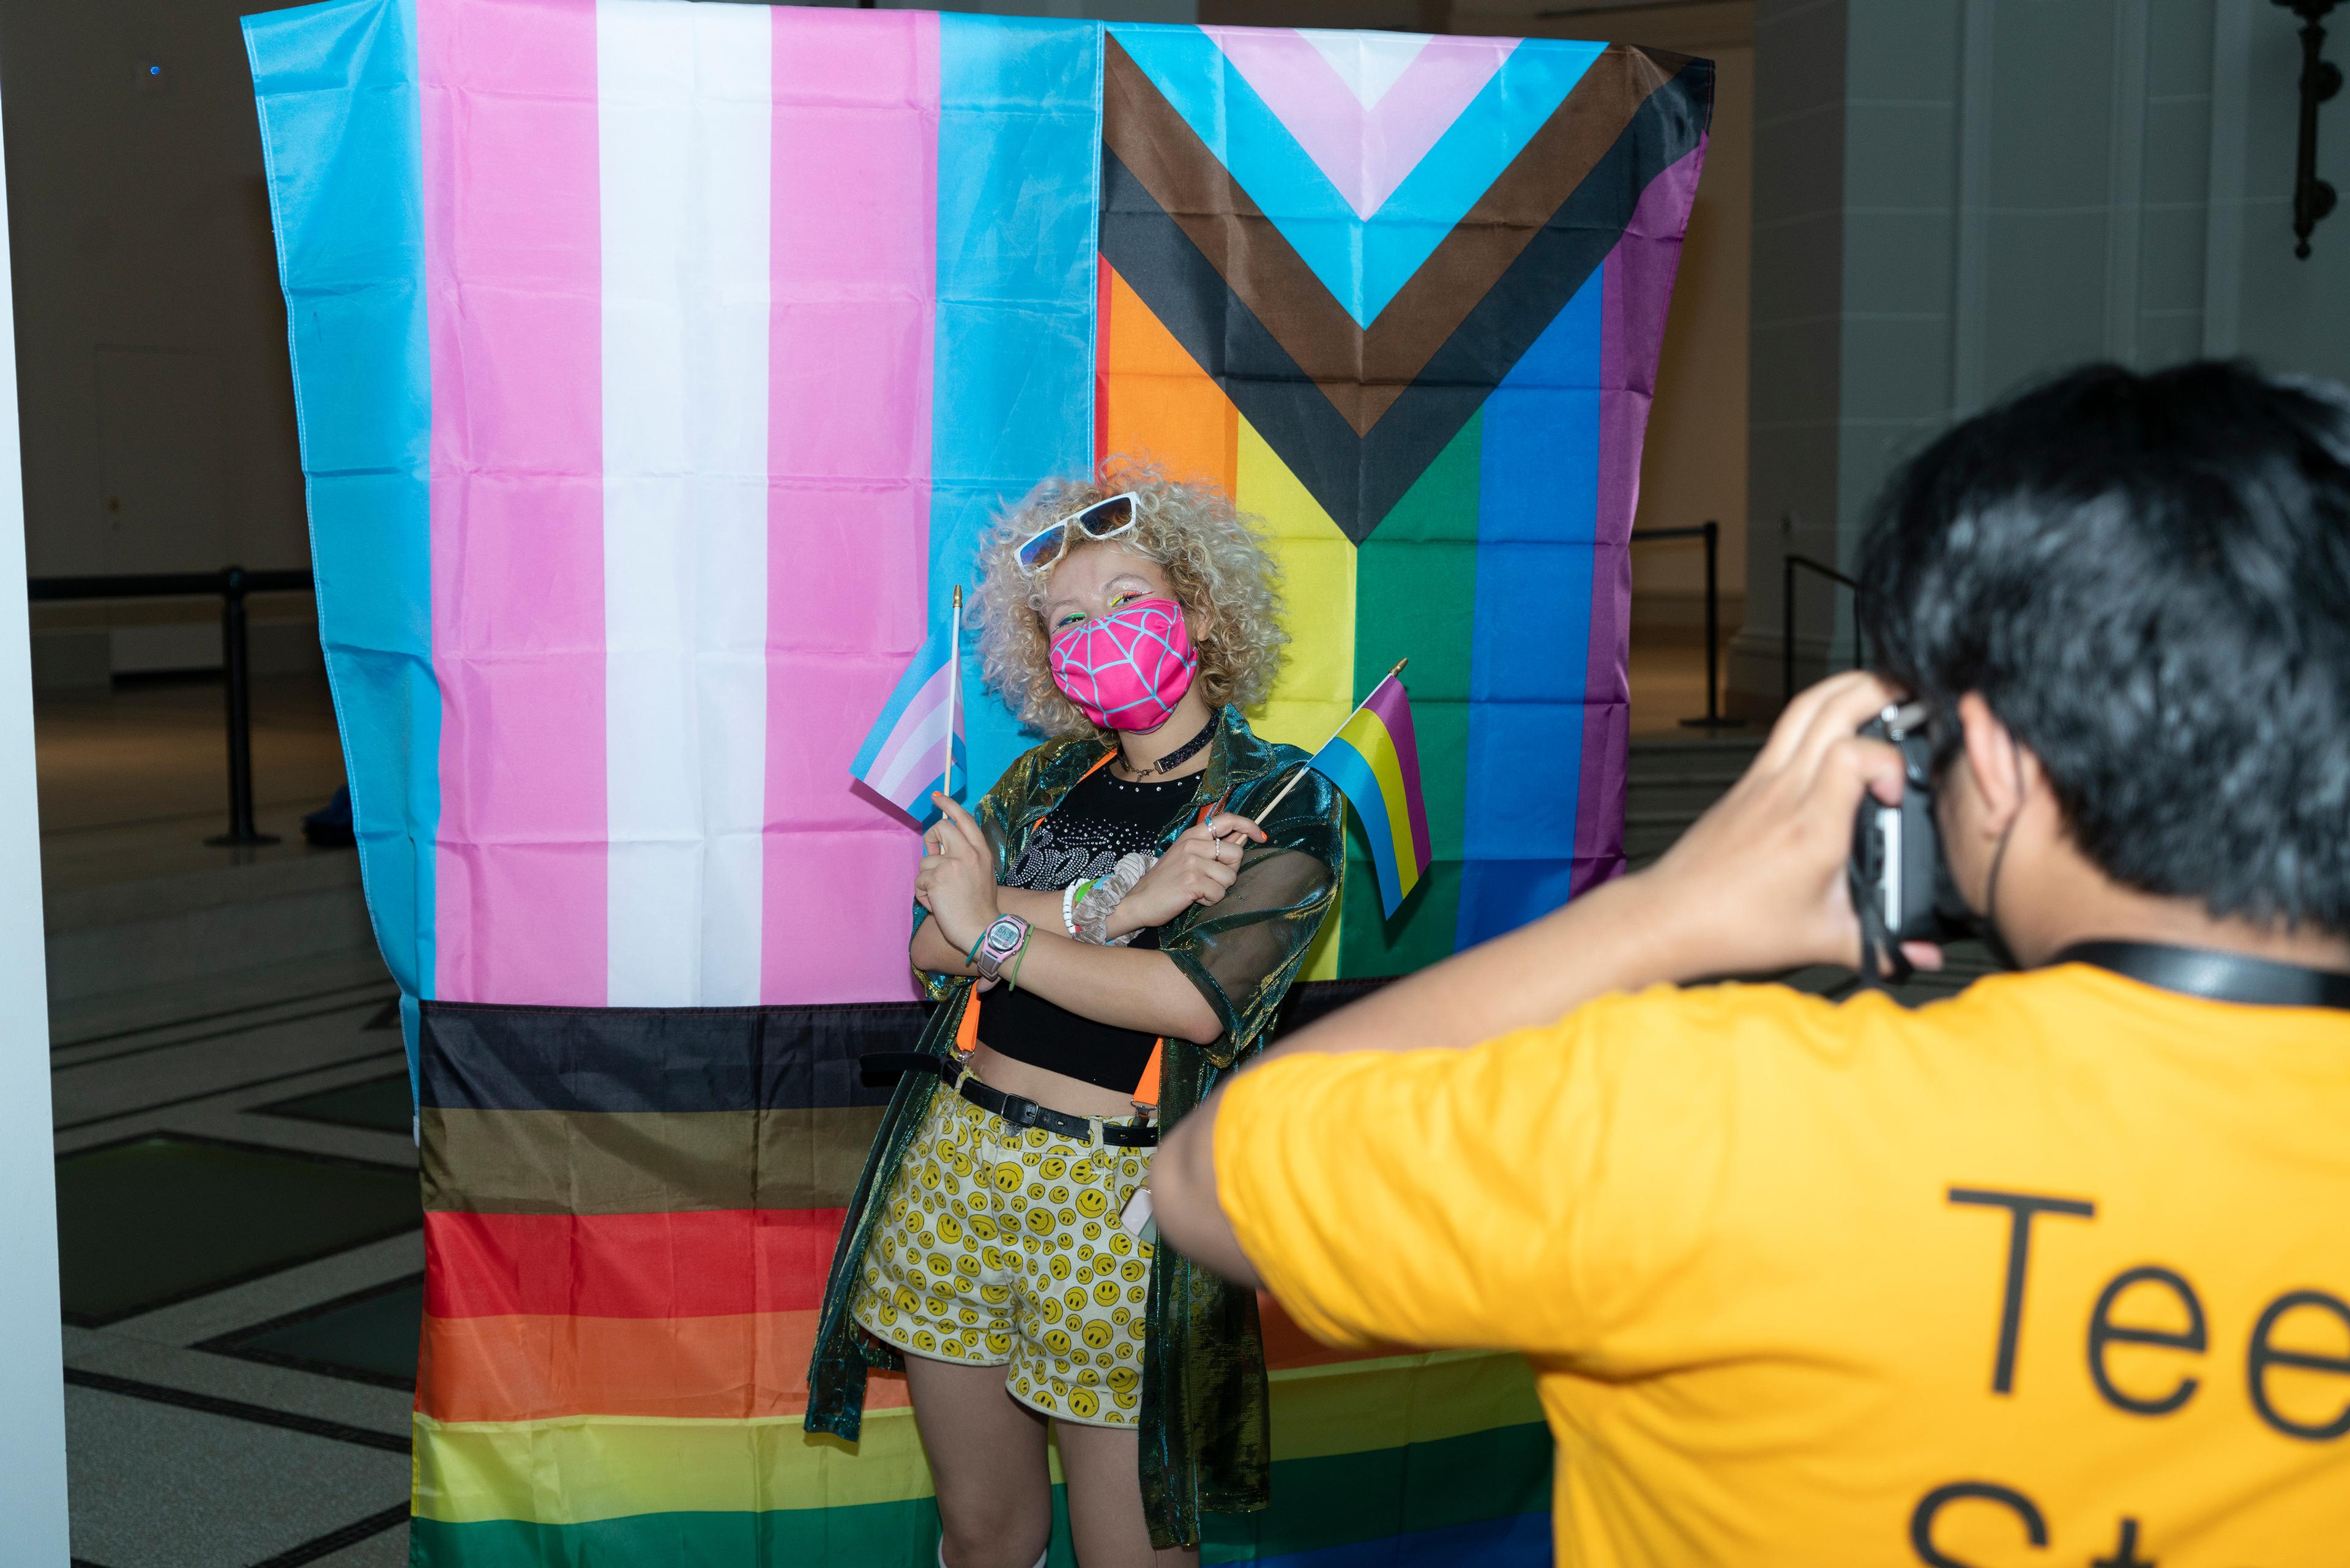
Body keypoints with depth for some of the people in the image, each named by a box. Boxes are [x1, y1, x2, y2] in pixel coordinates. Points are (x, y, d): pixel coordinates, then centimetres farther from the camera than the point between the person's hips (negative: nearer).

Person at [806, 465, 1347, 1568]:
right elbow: (932, 943, -4)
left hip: (1121, 1197, -4)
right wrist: (1117, 908, -17)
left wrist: (999, 927, -8)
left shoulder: (1283, 805, -3)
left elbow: (1199, 1000, -17)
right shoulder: (1051, 776, 11)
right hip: (957, 1161, 4)